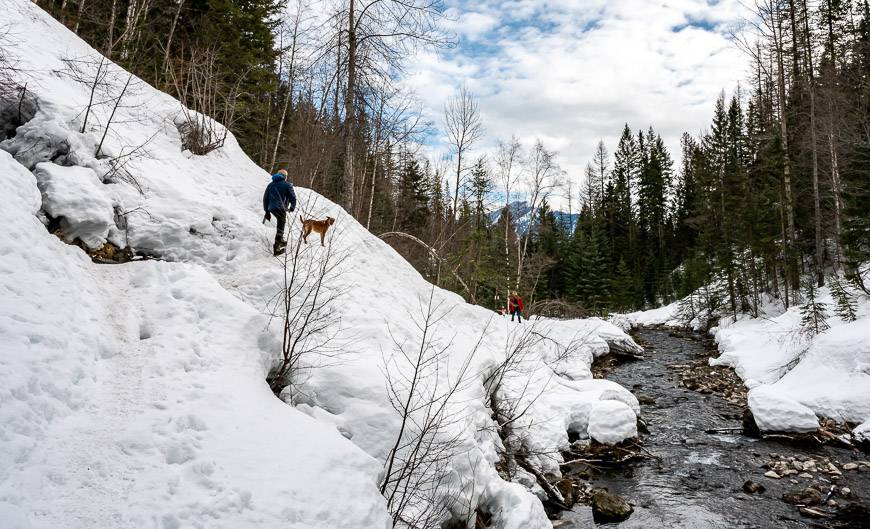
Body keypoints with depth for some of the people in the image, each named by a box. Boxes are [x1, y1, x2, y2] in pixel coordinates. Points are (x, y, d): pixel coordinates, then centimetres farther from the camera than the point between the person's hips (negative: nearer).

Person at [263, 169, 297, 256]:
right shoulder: (287, 185, 4)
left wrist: (267, 211, 23)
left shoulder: (270, 185, 20)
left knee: (281, 222, 26)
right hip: (281, 208, -6)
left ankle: (280, 241, 32)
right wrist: (292, 207, 17)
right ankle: (276, 247, -11)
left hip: (271, 208, 6)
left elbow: (265, 198, 19)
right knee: (280, 227, -5)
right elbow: (293, 197, -1)